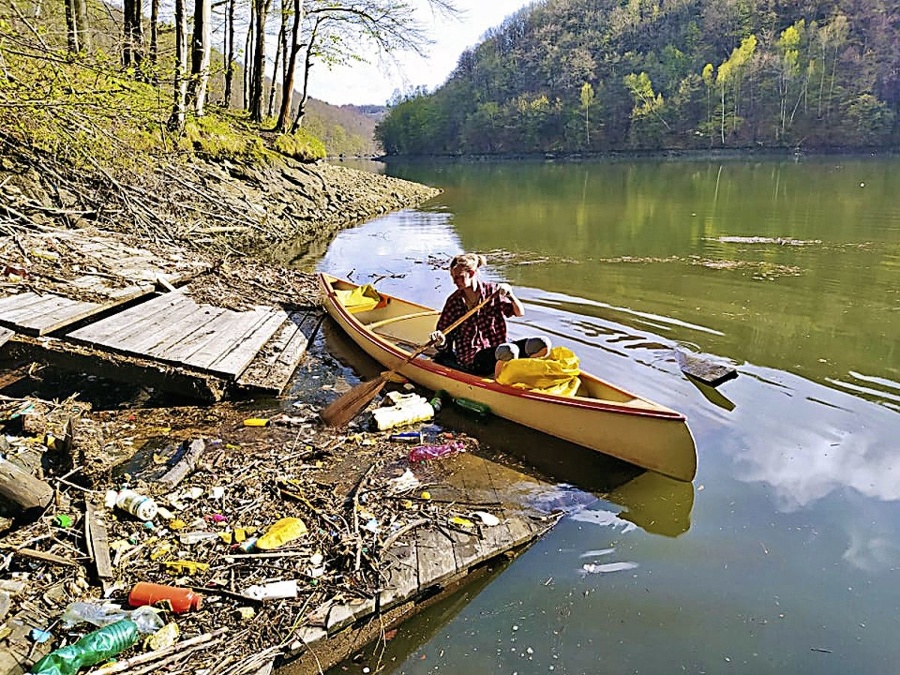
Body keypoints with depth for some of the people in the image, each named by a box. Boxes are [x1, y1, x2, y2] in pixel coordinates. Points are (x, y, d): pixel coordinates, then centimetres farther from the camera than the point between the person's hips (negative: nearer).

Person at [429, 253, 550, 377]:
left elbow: (520, 313, 4)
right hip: (473, 359, -3)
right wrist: (440, 342, -21)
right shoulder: (454, 301, 0)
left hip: (498, 347, 3)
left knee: (543, 344, -19)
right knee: (509, 351, -37)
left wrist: (510, 296, -14)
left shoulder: (492, 290, 2)